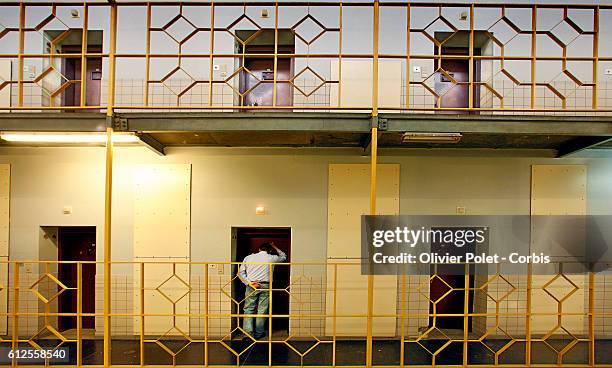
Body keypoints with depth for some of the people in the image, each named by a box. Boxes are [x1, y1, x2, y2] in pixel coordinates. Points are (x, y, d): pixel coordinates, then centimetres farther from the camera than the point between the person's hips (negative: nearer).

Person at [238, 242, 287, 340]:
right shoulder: (271, 258, 5)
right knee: (262, 310, 6)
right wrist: (274, 247, 35)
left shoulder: (248, 257, 10)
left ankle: (248, 333, 0)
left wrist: (249, 283, -4)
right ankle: (258, 333, 11)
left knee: (248, 309, 6)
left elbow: (240, 272, 2)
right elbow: (283, 256, 25)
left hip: (252, 286, 1)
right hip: (265, 286, -1)